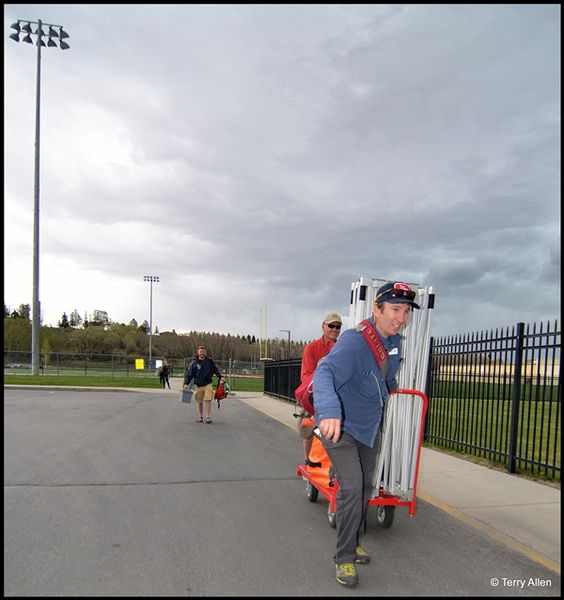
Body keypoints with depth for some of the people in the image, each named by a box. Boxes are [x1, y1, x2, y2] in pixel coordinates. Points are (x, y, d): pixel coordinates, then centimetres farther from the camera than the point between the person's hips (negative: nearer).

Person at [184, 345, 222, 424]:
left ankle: (208, 417, -4)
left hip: (208, 384, 0)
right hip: (198, 385, 0)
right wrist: (186, 383, -8)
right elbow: (189, 373, -1)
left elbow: (215, 370, 15)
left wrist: (220, 377, 7)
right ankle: (200, 417, 20)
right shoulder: (194, 363, -1)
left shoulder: (209, 361, 3)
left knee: (208, 400, -10)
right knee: (199, 402, 8)